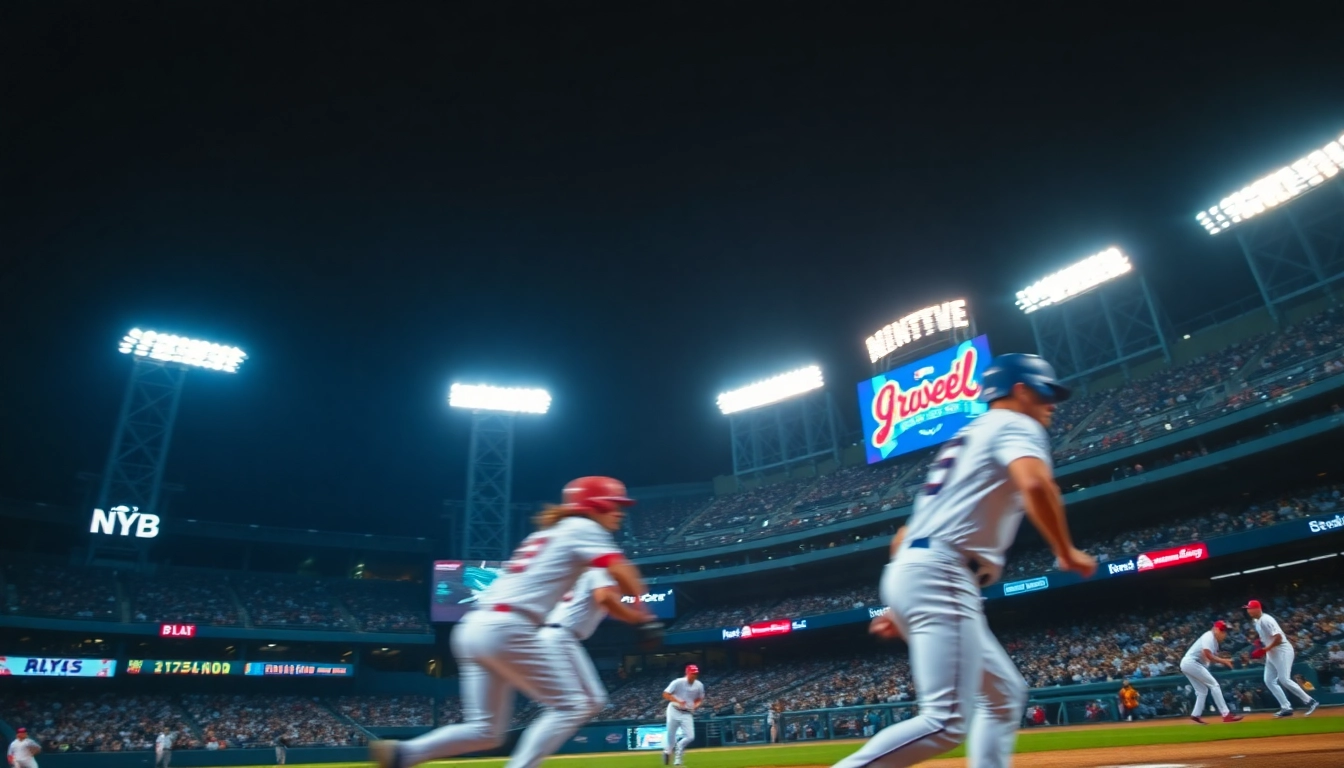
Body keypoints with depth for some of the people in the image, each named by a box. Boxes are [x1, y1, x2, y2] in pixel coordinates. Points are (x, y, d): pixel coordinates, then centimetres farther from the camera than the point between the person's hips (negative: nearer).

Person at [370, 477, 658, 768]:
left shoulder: (546, 534, 25)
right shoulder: (582, 527, 1)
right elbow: (619, 571, -12)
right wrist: (644, 614, -3)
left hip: (473, 628, 9)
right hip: (507, 629, -9)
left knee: (487, 731, 14)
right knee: (571, 706, -1)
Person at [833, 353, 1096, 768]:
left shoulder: (964, 440, 30)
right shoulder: (1015, 424, 5)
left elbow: (910, 534, 27)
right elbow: (1035, 485, -20)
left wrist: (900, 606, 27)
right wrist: (1067, 553, -5)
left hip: (909, 572, 10)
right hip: (941, 576, -10)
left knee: (1005, 693, 18)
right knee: (946, 721, -14)